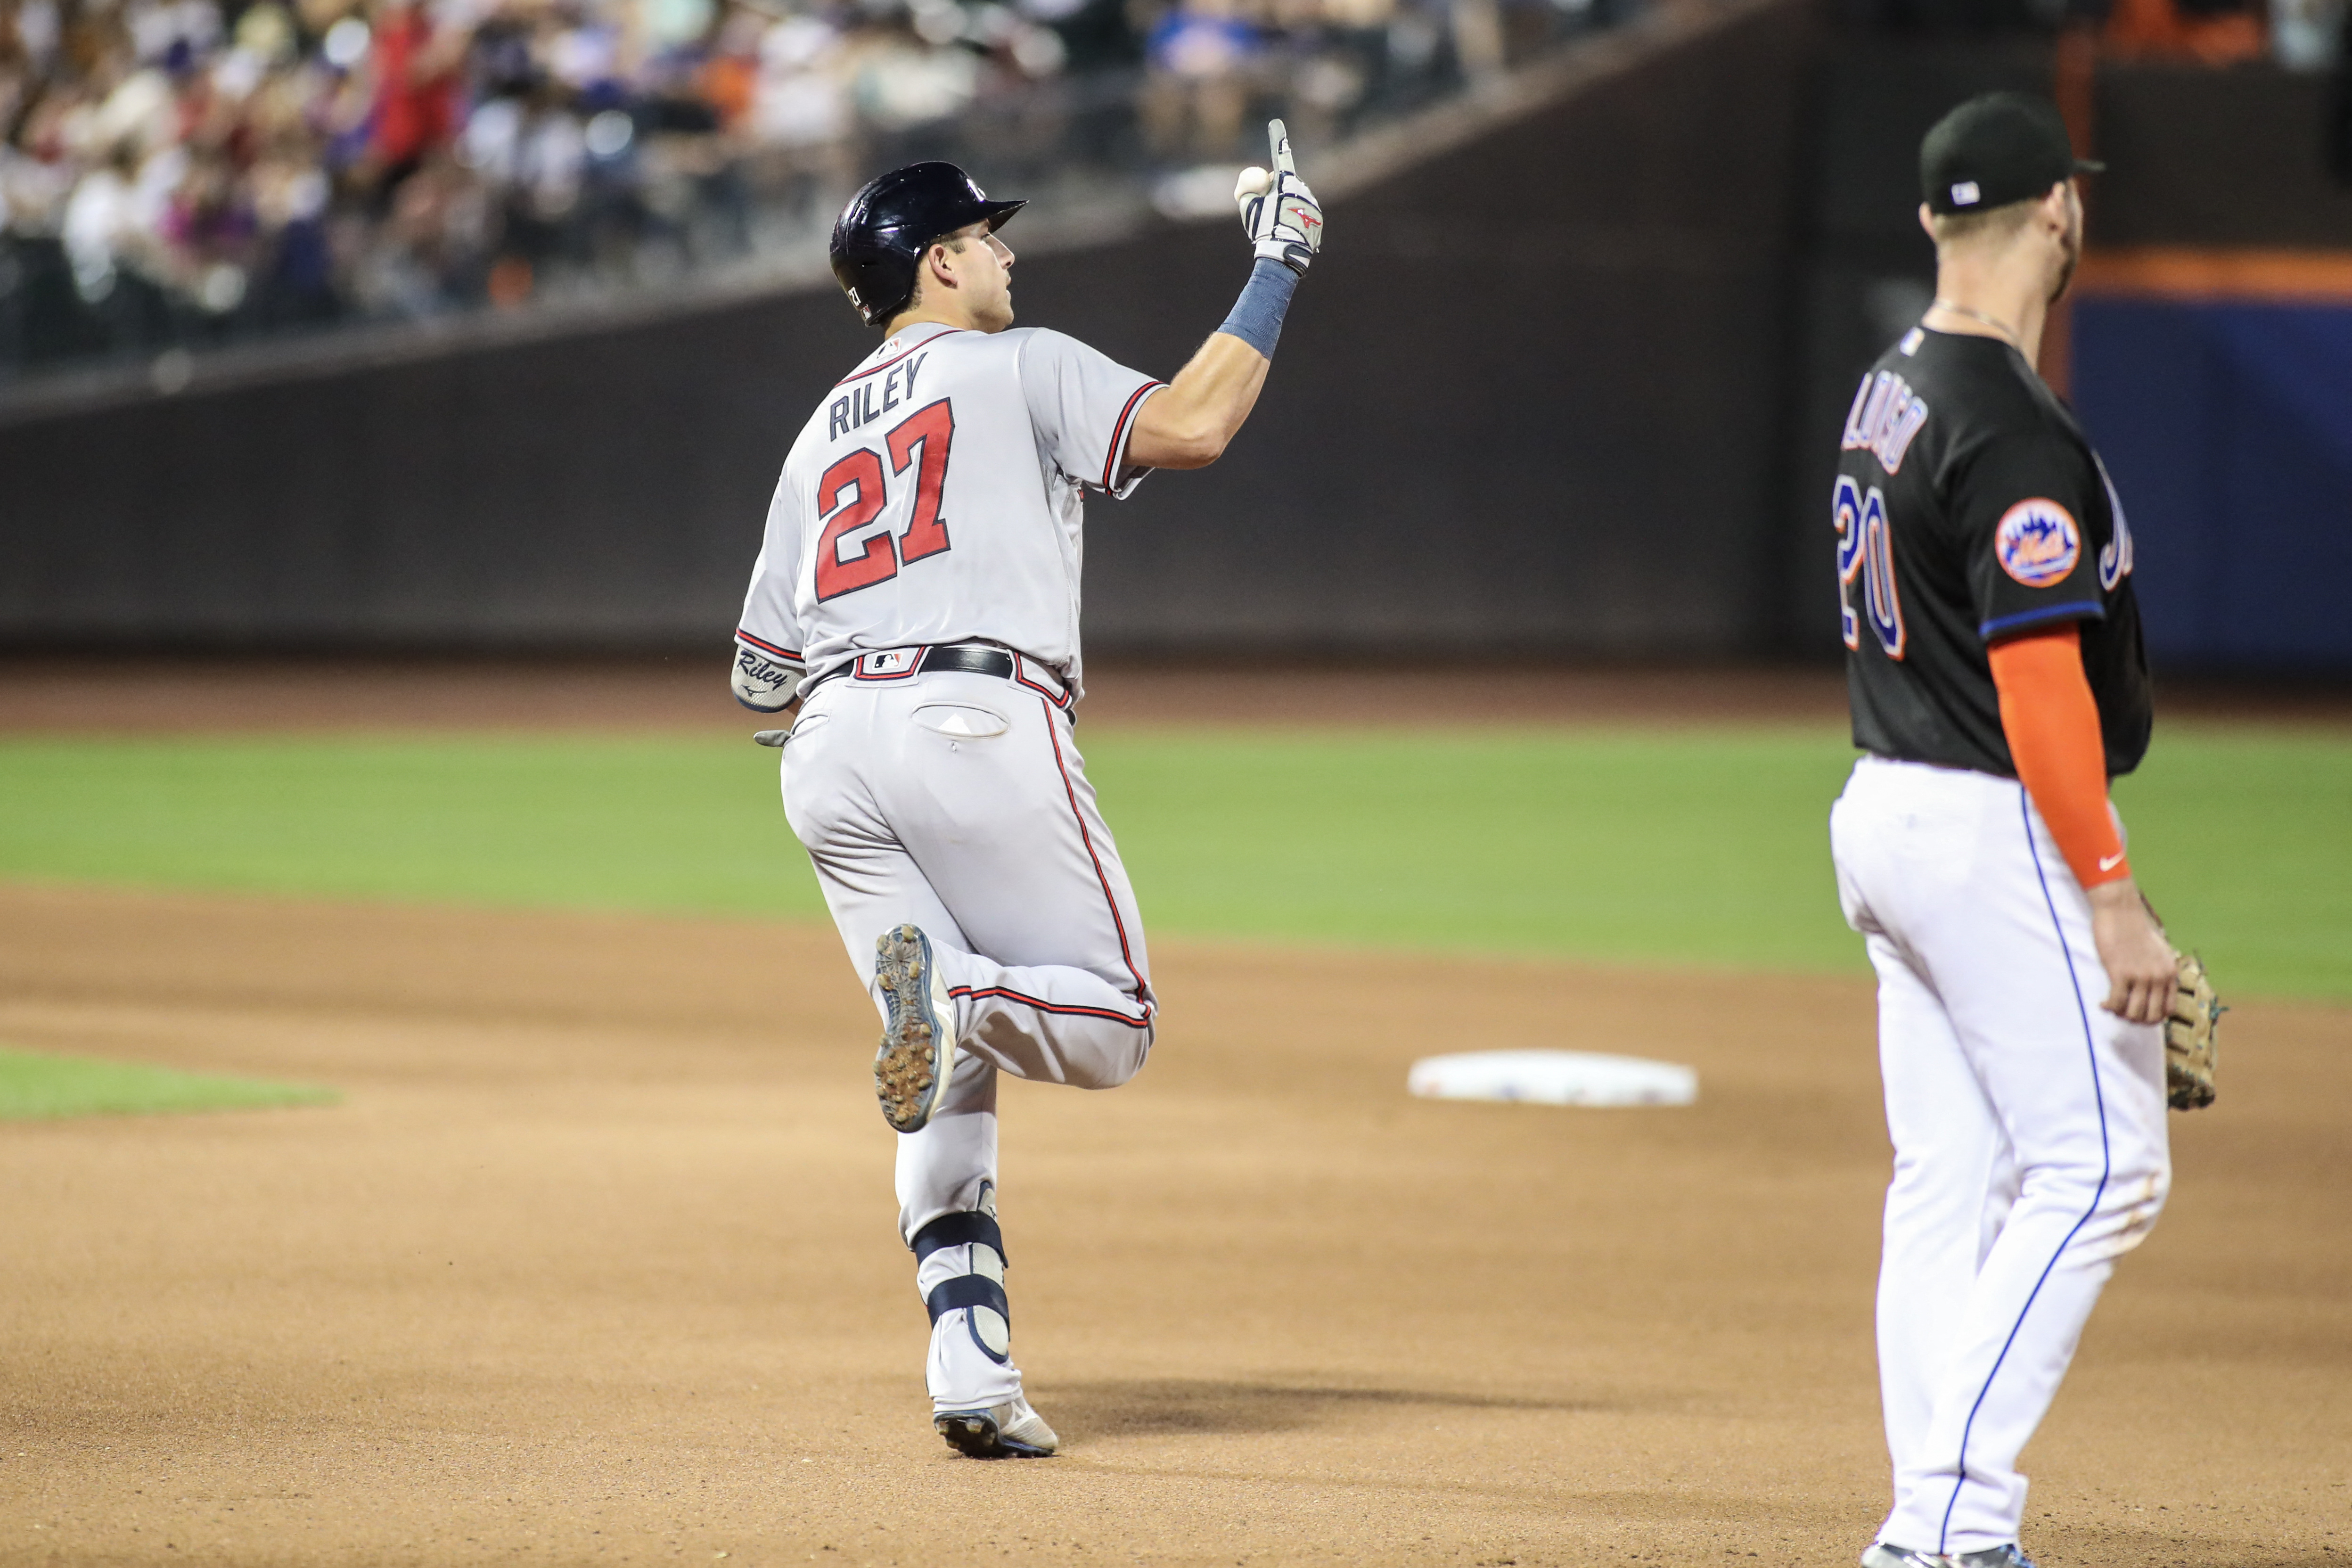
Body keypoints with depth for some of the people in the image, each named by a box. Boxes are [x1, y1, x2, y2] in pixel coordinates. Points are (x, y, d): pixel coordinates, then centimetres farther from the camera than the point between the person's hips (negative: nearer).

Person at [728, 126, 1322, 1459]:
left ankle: (971, 1360, -5)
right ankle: (960, 992, -30)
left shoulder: (822, 435, 27)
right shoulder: (1019, 365, 9)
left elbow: (760, 674, 25)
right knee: (1110, 1026, 3)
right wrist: (1278, 272, 3)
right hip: (978, 726, -6)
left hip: (828, 753, 6)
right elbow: (1188, 427, -7)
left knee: (957, 1073, 12)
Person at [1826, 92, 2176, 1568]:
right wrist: (2113, 893, -21)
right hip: (2001, 832, -10)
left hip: (1885, 811, 10)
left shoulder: (1888, 391, 11)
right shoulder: (2014, 427, -19)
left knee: (1949, 1178, 9)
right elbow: (2036, 675, -22)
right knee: (2100, 1166, -6)